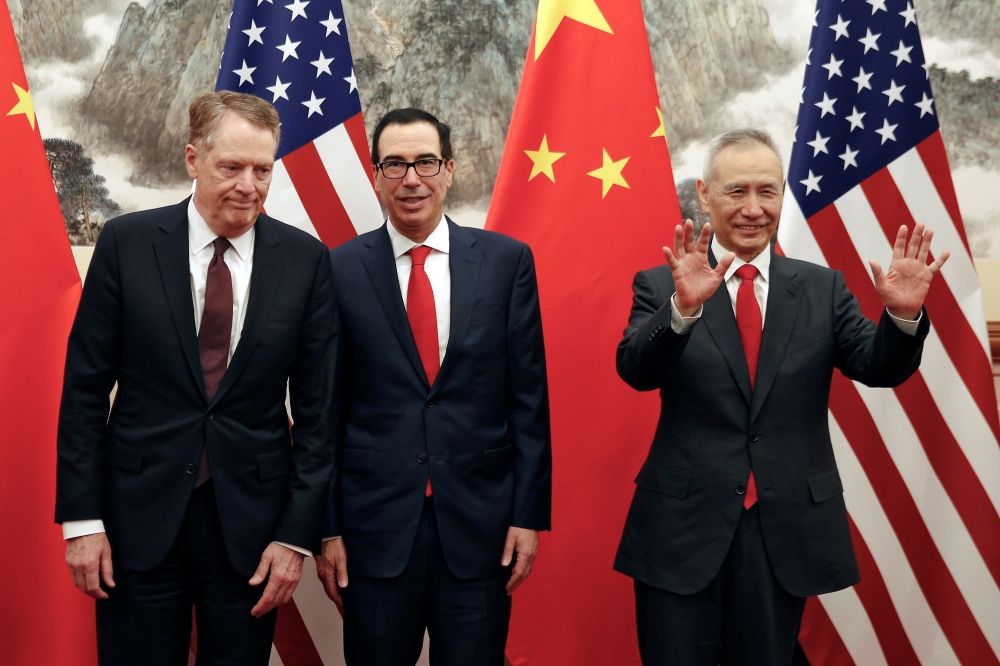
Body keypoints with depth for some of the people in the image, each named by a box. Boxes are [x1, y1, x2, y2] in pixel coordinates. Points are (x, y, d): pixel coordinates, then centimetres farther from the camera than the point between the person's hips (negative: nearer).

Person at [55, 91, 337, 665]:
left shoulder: (306, 259, -2)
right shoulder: (127, 242, -3)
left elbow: (317, 406, 0)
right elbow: (85, 387, -1)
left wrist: (299, 533, -4)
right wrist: (81, 518, -4)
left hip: (250, 523, 1)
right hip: (139, 515, 0)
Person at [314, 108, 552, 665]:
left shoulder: (507, 260, 1)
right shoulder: (341, 269, -1)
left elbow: (528, 397, 2)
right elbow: (326, 407, 1)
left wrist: (529, 513, -1)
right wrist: (326, 527, 0)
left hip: (480, 522, 1)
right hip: (376, 524, 0)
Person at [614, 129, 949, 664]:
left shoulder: (822, 289, 6)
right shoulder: (660, 285, -2)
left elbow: (879, 367, -5)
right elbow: (636, 372, -17)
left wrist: (903, 314, -25)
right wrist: (683, 307, -35)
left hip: (787, 533, 2)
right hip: (683, 527, -2)